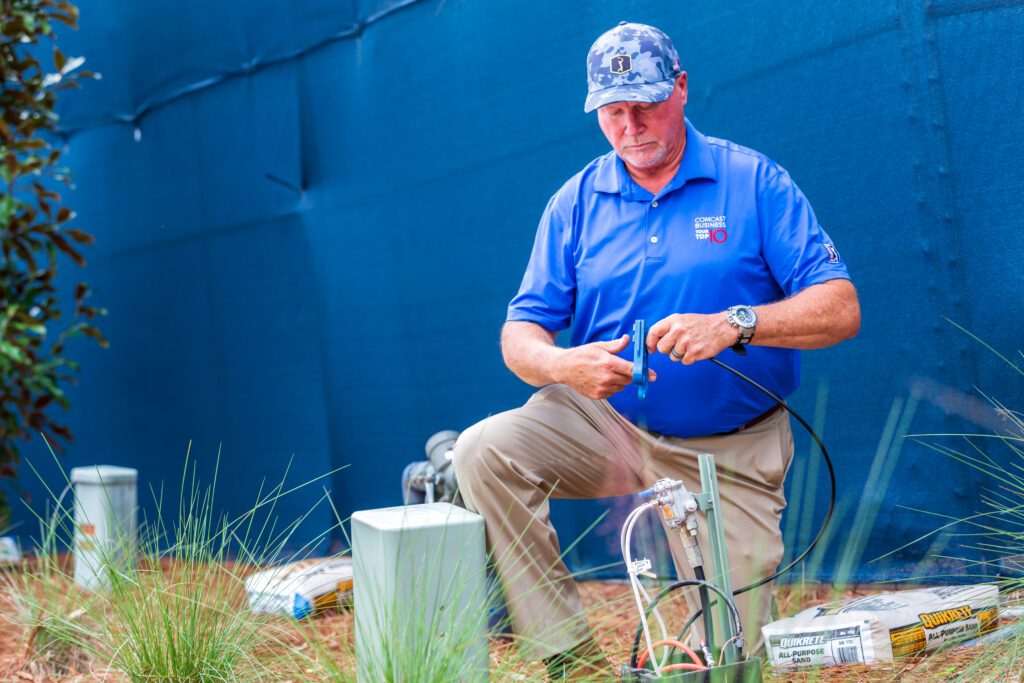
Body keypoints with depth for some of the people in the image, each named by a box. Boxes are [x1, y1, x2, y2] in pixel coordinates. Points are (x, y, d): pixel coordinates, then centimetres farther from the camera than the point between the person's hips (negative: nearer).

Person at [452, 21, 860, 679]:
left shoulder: (754, 181, -7)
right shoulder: (576, 202, 1)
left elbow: (840, 309, -15)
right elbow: (519, 334, -1)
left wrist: (735, 323, -32)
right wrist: (566, 365, -25)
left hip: (728, 452, -2)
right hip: (605, 422, 2)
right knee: (483, 451, -25)